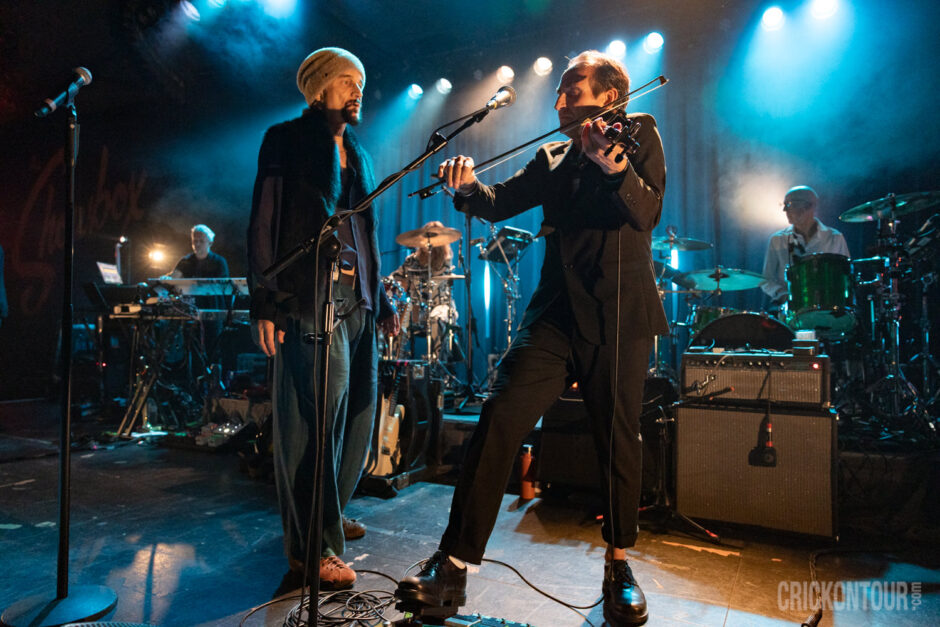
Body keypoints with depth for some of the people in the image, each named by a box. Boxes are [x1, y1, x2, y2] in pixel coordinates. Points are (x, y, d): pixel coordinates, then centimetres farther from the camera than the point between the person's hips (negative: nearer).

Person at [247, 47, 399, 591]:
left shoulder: (358, 154, 23)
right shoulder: (286, 141, 5)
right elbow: (264, 221, -4)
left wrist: (382, 300, 16)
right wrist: (265, 301, -13)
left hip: (357, 299, 7)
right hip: (310, 299, -7)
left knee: (359, 411, 9)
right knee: (315, 418, -7)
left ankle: (328, 515, 29)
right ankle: (312, 546, 5)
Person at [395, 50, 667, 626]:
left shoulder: (640, 135, 7)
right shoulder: (552, 157, 18)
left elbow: (647, 213, -8)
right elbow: (501, 202, 10)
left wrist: (614, 166, -26)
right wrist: (469, 186, -11)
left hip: (619, 315, -2)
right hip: (557, 313, 3)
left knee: (619, 440, 5)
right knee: (499, 421, -11)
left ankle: (619, 566, 27)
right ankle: (453, 565, -3)